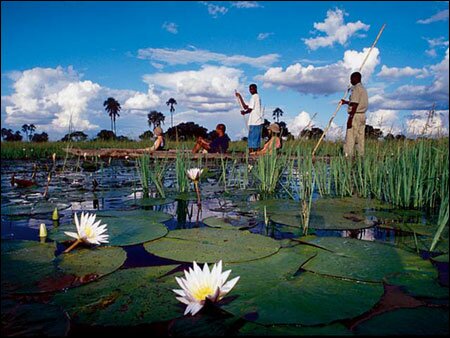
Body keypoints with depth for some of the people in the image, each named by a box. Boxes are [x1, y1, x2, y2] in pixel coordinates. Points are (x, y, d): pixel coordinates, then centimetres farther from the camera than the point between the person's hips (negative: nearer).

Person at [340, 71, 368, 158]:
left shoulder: (356, 89, -12)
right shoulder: (363, 89, 18)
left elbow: (355, 105, -19)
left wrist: (350, 118, -21)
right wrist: (346, 102, 34)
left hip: (355, 115, -9)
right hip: (362, 115, 9)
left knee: (350, 137, -8)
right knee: (360, 137, 10)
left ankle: (348, 155, -9)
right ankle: (361, 156, 12)